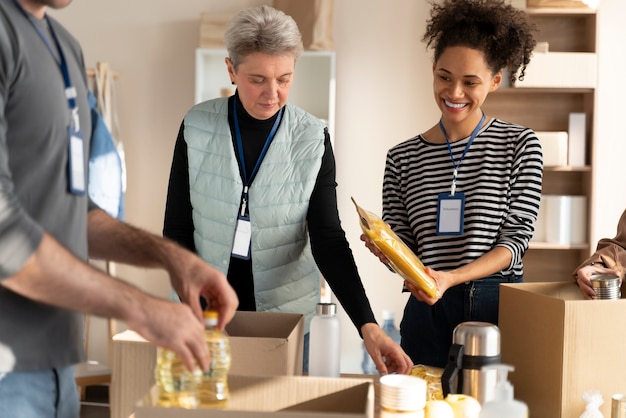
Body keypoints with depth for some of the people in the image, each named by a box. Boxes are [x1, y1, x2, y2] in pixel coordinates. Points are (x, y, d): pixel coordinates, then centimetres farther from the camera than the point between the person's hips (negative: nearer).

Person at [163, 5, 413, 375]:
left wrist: (368, 325, -22)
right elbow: (177, 229, -1)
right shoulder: (197, 127, -6)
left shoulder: (313, 139, -8)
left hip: (285, 311, 0)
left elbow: (328, 238, -12)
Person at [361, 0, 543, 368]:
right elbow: (403, 252, 6)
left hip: (500, 310, -1)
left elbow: (517, 236, -6)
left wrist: (452, 277, -20)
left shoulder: (520, 145, 0)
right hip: (427, 315, 1)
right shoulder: (402, 158, 4)